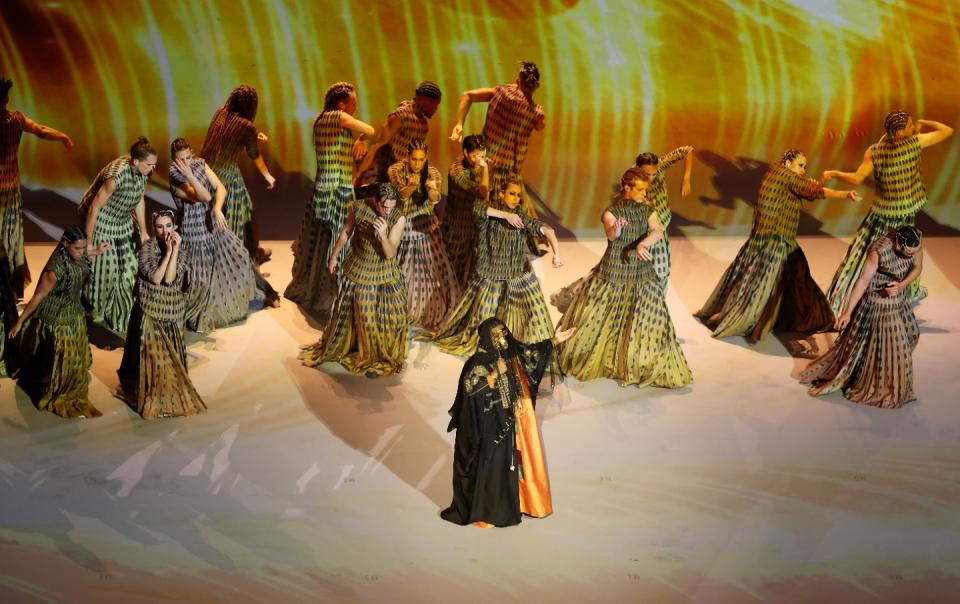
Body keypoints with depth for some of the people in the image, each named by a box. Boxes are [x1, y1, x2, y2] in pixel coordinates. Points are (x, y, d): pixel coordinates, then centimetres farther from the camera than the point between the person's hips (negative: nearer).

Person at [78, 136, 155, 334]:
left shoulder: (142, 171, -11)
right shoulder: (117, 174, -34)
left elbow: (139, 200, 5)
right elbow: (94, 207, -26)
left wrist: (143, 231, 9)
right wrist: (88, 242, -20)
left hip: (123, 224, 7)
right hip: (101, 223, -7)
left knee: (128, 266, 10)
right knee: (103, 269, 5)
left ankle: (121, 314, 26)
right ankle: (95, 314, 28)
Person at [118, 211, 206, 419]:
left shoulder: (180, 251, -2)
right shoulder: (147, 249, -9)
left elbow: (170, 279, -16)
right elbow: (155, 278, -19)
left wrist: (175, 250, -20)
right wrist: (167, 252, -20)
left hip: (173, 312, 3)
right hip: (151, 311, -3)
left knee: (171, 355, 11)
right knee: (152, 354, 1)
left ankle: (172, 394, 26)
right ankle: (151, 396, 15)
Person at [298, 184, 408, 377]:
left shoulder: (398, 218, -23)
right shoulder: (359, 208, -17)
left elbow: (390, 254, -24)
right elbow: (346, 232, 1)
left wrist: (383, 235, -42)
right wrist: (334, 256, 10)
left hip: (384, 275, -1)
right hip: (357, 270, 1)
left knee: (387, 316, 7)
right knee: (346, 311, 16)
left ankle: (381, 357, 31)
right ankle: (334, 348, 41)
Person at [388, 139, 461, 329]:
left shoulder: (432, 172, -9)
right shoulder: (396, 170, -13)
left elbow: (435, 199, -25)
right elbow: (401, 195, -26)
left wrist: (432, 189, -48)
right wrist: (411, 186, -48)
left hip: (425, 226, 1)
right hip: (402, 225, -1)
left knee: (431, 269, 3)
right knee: (402, 269, 7)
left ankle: (430, 312, 20)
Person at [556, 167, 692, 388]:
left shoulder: (648, 210, -1)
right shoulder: (612, 211, -11)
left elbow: (658, 231, -20)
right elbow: (610, 234, -32)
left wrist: (643, 243, -41)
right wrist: (616, 230, -57)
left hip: (642, 275, 3)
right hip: (613, 274, -3)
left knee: (647, 322, 5)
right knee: (601, 320, 6)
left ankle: (644, 367, 23)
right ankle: (594, 359, 27)